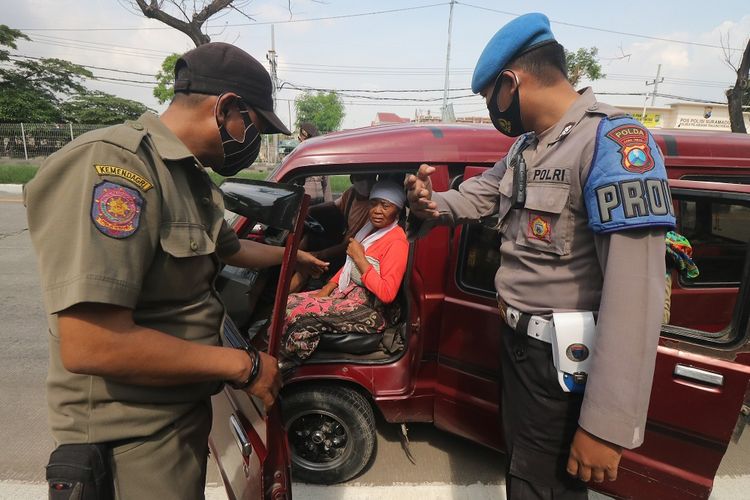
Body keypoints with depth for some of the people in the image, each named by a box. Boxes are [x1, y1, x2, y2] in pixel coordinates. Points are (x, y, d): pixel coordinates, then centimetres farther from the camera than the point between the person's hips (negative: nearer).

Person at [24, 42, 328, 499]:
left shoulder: (193, 178, 5)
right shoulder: (115, 163, -26)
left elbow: (228, 248, 24)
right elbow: (89, 346, -32)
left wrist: (291, 255, 33)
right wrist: (243, 365, -23)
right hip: (133, 434, -9)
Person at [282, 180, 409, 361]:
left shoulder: (396, 242, -17)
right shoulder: (371, 229, 10)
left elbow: (387, 294, -24)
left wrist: (359, 258, -19)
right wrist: (327, 289, 5)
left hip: (369, 309, -9)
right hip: (347, 291, 9)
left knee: (297, 313, -19)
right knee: (288, 303, -4)